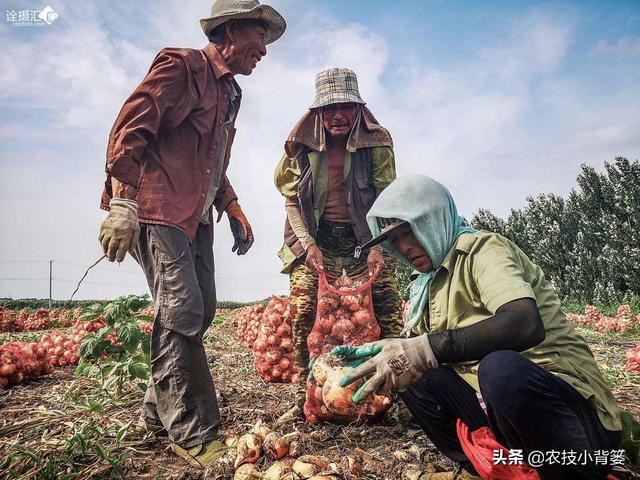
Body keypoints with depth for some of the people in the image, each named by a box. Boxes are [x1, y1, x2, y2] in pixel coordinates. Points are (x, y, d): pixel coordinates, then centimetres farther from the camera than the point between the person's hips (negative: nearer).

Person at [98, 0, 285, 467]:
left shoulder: (229, 92, 23)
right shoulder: (181, 65, -4)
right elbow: (129, 130, -14)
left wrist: (233, 210, 18)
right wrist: (122, 203, -21)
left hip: (196, 217, 9)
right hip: (157, 209, -9)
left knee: (201, 310, 7)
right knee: (183, 311, -13)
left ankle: (159, 410, 22)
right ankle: (192, 433, -4)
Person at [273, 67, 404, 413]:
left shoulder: (377, 144, -5)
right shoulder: (302, 146, -1)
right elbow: (291, 201, 1)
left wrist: (377, 247, -19)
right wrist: (308, 244, -13)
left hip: (366, 239, 0)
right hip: (315, 239, 1)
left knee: (386, 308, -10)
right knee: (304, 310, -13)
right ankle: (305, 394, 4)